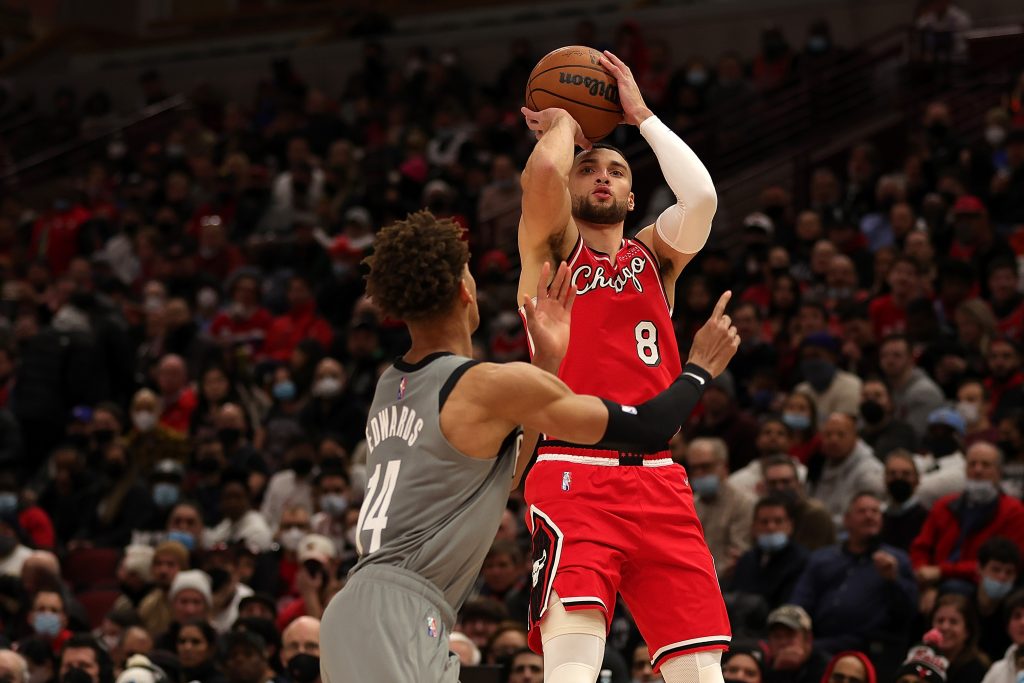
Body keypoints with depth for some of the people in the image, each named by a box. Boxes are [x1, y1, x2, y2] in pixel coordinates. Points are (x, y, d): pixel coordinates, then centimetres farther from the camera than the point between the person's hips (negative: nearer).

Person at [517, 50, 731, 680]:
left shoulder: (655, 256, 21)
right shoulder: (552, 248, 12)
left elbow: (702, 197, -1)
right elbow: (543, 173, -10)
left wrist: (642, 115, 9)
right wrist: (564, 124, 11)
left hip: (657, 482, 4)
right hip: (572, 477, -4)